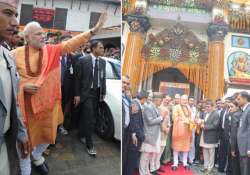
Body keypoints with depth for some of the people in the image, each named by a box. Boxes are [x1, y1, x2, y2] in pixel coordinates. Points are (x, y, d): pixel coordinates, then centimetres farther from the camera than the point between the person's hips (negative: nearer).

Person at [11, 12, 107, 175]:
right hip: (26, 104, -3)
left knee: (48, 135, 16)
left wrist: (94, 30, -19)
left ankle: (36, 156, 49)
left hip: (48, 102, 3)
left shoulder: (52, 51, -1)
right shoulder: (16, 54, -7)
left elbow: (71, 44, -10)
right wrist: (23, 85, -19)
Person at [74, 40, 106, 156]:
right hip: (86, 93, -5)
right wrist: (77, 94, -7)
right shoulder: (83, 61, -8)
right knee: (89, 119, -7)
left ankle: (83, 134, 38)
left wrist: (103, 92, 9)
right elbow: (77, 78, -6)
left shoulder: (103, 62, 7)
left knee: (92, 118, 15)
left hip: (97, 93, 6)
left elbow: (103, 78, 11)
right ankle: (90, 145, 3)